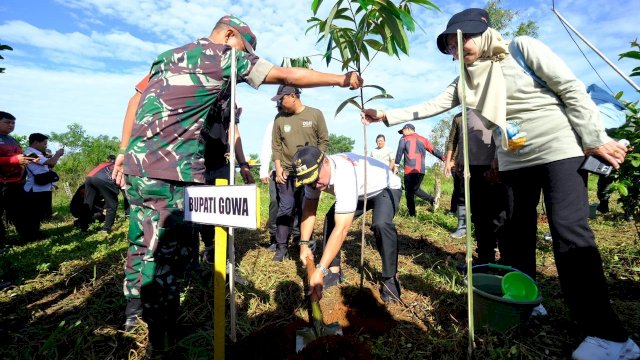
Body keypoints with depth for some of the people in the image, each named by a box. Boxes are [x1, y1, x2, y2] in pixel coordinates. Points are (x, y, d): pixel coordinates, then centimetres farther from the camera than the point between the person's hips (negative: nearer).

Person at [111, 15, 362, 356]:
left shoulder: (169, 54, 23)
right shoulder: (226, 55, 1)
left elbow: (136, 100, 18)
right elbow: (288, 75, 0)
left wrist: (124, 152, 18)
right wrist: (342, 79, 9)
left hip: (137, 163, 9)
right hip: (170, 170, -9)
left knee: (144, 243, 19)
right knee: (167, 253, -1)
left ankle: (134, 311, 36)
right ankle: (160, 340, 13)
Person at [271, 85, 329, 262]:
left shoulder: (315, 114, 0)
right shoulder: (280, 118, 5)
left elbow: (324, 141, 2)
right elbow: (276, 145, 8)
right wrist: (278, 167, -2)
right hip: (287, 172, 1)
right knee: (285, 210, 1)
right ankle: (282, 247, 12)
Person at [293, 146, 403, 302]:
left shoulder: (344, 176, -44)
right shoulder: (314, 173, -20)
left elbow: (342, 229, -46)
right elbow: (309, 209, -8)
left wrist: (319, 270, -46)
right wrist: (304, 244, -17)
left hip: (386, 188, -7)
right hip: (359, 193, 7)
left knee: (381, 224, -33)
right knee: (331, 218, -7)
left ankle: (390, 279, -13)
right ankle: (334, 271, 7)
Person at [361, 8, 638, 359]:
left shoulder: (522, 48, -6)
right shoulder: (466, 81, 9)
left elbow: (572, 89, -8)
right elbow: (429, 106, 8)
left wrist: (596, 139, -12)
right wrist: (386, 116, 2)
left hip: (559, 150, -5)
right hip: (514, 162, 6)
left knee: (569, 232, -13)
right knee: (515, 234, 8)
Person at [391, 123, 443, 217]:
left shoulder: (404, 139, 7)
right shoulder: (423, 140, 17)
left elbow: (399, 155, 2)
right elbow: (434, 151, 13)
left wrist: (395, 166, 10)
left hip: (410, 171, -5)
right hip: (421, 170, 5)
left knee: (409, 193, 1)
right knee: (415, 189, 20)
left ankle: (412, 214, -1)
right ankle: (432, 199, 1)